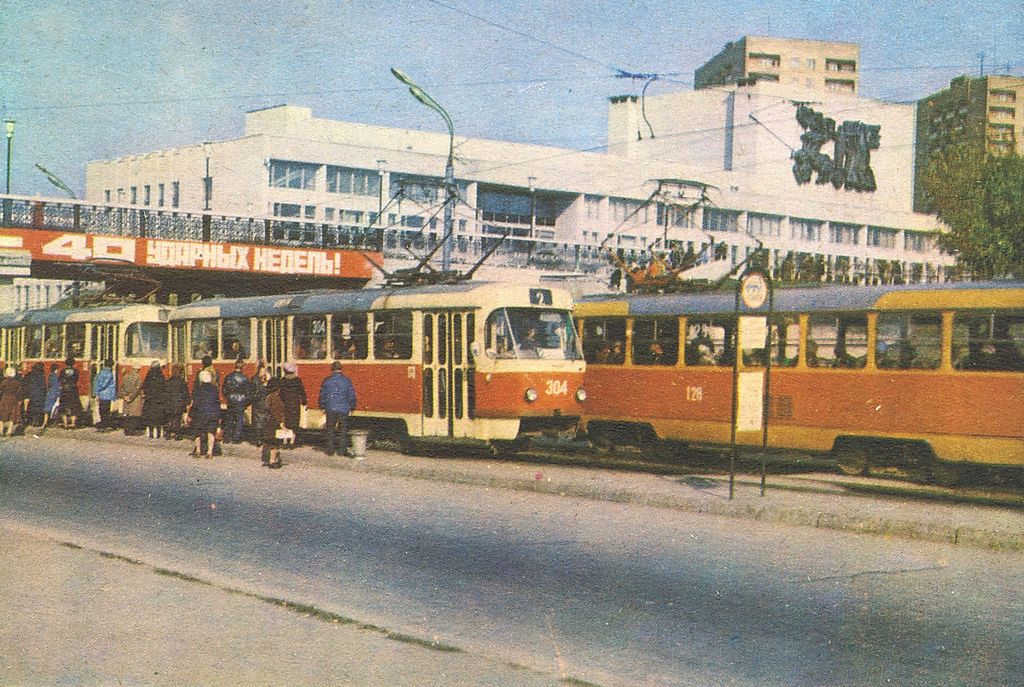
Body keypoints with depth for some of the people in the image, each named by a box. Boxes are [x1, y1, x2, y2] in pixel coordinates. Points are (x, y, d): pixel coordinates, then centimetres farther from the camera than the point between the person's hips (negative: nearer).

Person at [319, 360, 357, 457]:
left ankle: (330, 449, 9)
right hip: (344, 409, 0)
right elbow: (352, 395, 1)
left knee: (330, 429, 9)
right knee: (343, 429, 7)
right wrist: (352, 407, 13)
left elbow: (322, 395, 5)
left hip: (330, 409, 0)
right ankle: (342, 449, 6)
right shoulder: (346, 380, -2)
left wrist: (323, 407, 18)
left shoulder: (327, 380, -1)